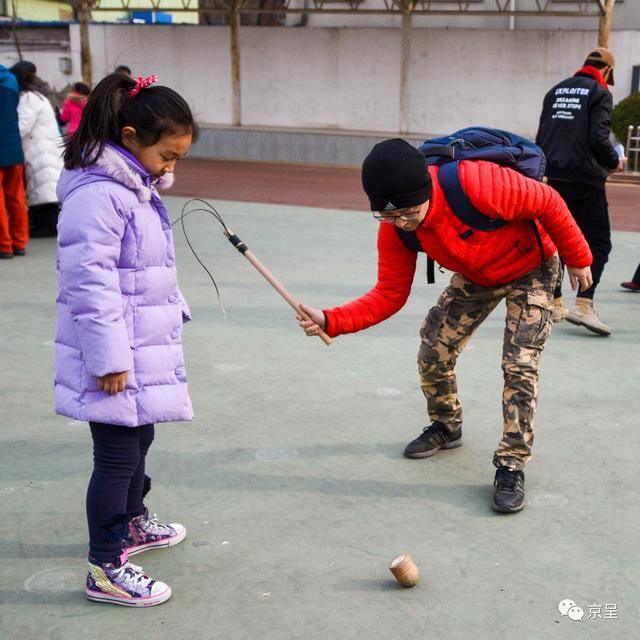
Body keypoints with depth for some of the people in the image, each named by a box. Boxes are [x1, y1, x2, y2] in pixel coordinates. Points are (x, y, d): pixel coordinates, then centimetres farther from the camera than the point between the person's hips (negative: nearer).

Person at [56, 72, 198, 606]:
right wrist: (109, 360, -23)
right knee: (117, 457, -2)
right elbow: (90, 283, -24)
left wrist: (174, 311, 25)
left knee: (139, 439, 23)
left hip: (146, 352, 10)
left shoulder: (138, 190, 12)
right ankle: (105, 569, 11)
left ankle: (133, 524, 44)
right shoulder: (98, 196, -22)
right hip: (116, 360, -10)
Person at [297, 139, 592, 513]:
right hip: (474, 278, 5)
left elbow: (547, 202, -26)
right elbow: (390, 295, -17)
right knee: (433, 354, 2)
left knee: (519, 365, -15)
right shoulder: (395, 229, -23)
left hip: (531, 270, -5)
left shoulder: (476, 183, -42)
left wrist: (578, 259, -13)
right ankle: (447, 428, 30)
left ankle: (512, 465, -2)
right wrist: (330, 321, -31)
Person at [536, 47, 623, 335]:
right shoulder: (600, 93, -4)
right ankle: (584, 304, -17)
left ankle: (554, 303, 18)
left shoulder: (557, 90, 16)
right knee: (598, 242, -4)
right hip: (584, 179, -7)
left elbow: (541, 135, 15)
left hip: (553, 177, 7)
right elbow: (598, 138, -14)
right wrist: (614, 162, 2)